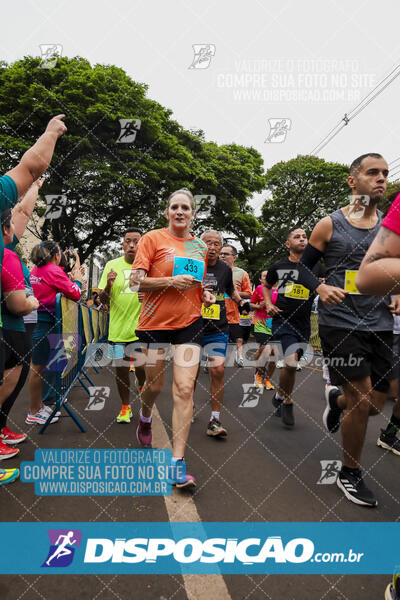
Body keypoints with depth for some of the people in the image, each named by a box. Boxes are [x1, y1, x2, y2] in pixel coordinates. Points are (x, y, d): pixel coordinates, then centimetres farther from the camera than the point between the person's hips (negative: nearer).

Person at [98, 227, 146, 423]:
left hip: (142, 328, -1)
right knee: (121, 369, 8)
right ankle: (125, 407, 30)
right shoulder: (112, 265, 2)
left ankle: (143, 387, 37)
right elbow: (102, 300, 3)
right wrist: (108, 285, -18)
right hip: (118, 328, 1)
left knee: (141, 368, 1)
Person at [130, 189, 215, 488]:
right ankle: (145, 416, 49)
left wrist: (205, 294, 4)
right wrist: (171, 281, -20)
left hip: (189, 321, 3)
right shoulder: (153, 238, -2)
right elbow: (136, 281, -8)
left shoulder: (200, 246, 12)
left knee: (184, 390, -6)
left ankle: (178, 462, 3)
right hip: (156, 320, -2)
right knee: (155, 385, 12)